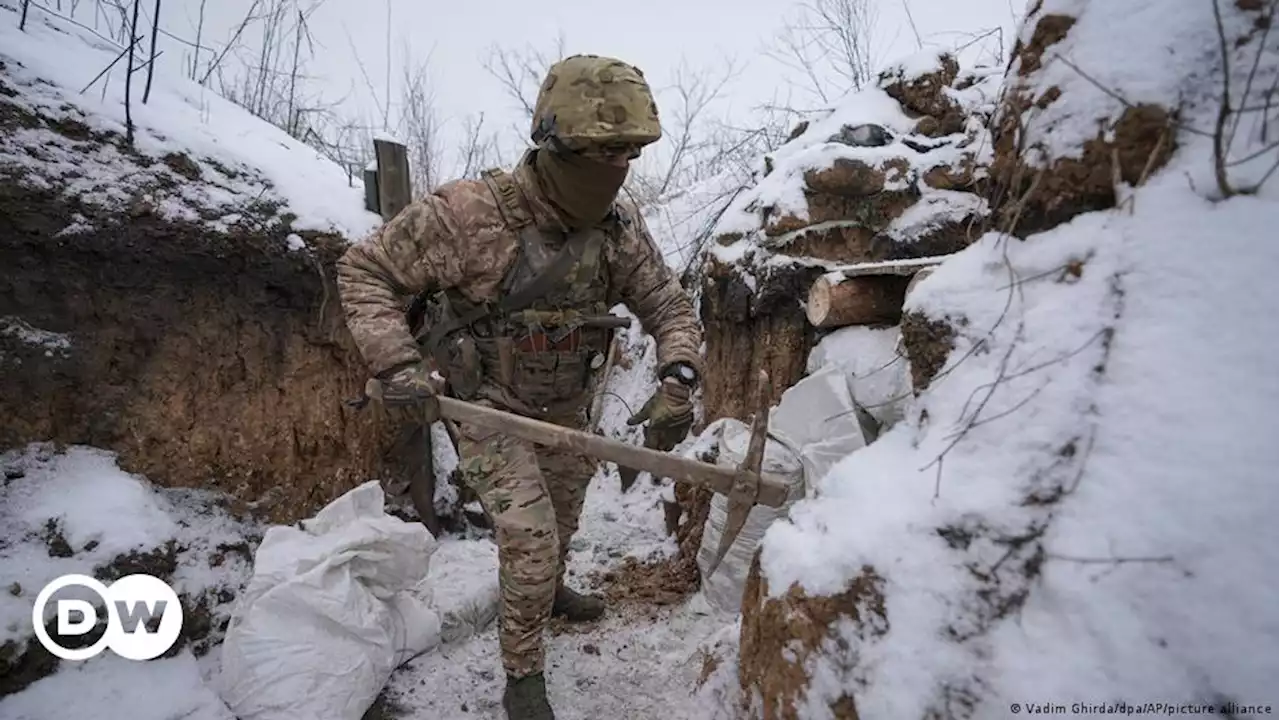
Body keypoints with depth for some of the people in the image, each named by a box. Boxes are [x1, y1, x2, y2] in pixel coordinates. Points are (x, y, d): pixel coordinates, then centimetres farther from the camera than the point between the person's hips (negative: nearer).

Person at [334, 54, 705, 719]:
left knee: (561, 521, 25)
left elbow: (670, 307, -7)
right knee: (530, 540, -9)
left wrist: (678, 378, -27)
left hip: (566, 407, 5)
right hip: (487, 406, -5)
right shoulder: (468, 212, -27)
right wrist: (397, 363, -28)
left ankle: (547, 591, 58)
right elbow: (362, 270, -16)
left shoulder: (619, 227, -14)